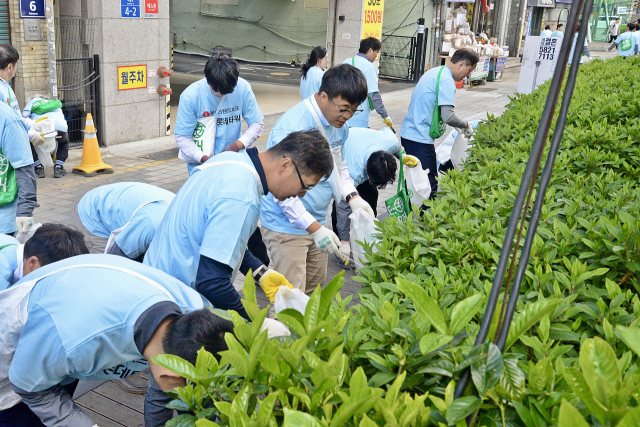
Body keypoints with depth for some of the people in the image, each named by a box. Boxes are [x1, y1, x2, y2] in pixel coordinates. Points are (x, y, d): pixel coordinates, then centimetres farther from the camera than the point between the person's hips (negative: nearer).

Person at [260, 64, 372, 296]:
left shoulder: (340, 124, 2)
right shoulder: (292, 128, -25)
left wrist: (352, 196, -1)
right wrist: (314, 228, -27)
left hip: (318, 223, 8)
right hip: (287, 227, -8)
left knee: (315, 292, 17)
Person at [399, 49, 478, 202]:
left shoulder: (434, 72, 16)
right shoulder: (446, 80, -14)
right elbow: (448, 117, -24)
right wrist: (466, 125, -5)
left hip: (408, 133, 10)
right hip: (420, 139, -10)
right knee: (429, 184, -5)